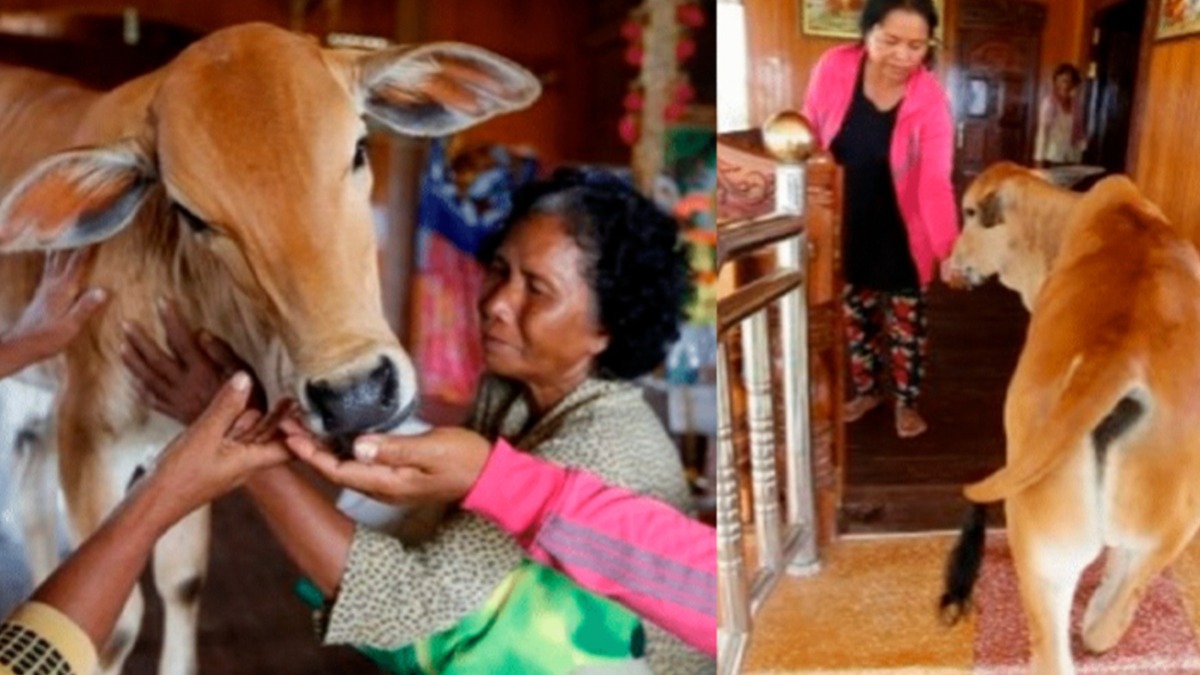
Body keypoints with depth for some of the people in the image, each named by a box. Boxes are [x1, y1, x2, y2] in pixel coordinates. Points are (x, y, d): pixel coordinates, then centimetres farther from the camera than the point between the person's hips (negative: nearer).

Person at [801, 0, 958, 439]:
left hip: (899, 233, -2)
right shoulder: (833, 68, -18)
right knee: (853, 315, 19)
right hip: (846, 226, 2)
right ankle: (866, 390, 42)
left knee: (905, 322, 13)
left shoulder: (931, 100, -22)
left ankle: (906, 401, 35)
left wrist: (950, 250, -42)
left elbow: (935, 182, -29)